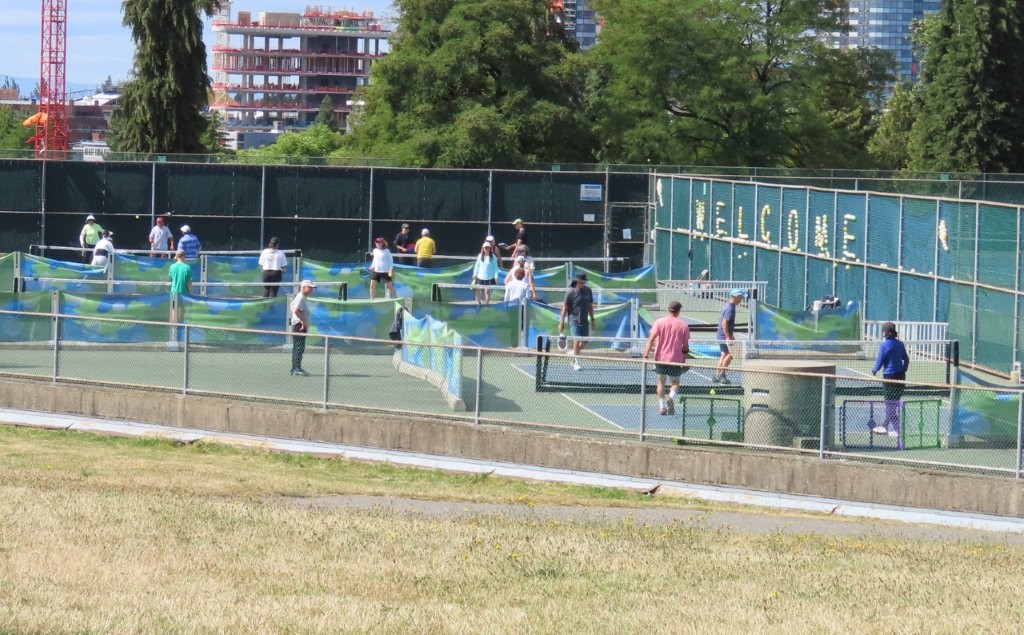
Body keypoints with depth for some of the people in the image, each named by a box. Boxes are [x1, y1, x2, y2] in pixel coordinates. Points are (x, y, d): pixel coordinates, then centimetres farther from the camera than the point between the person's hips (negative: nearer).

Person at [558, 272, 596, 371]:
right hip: (575, 320, -6)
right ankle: (575, 362, -3)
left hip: (584, 320, 6)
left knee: (584, 341, 9)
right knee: (577, 340, -10)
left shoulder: (588, 291, 6)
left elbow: (590, 306, 16)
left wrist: (592, 319, 15)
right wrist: (561, 322, -10)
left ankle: (573, 353, 33)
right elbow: (565, 307, -7)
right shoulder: (571, 292, -9)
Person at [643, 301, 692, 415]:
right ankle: (671, 397, -15)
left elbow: (651, 339, -13)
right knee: (675, 383, 15)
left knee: (661, 382, 18)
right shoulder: (684, 326, -3)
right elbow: (685, 347, 0)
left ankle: (662, 407, 14)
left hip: (660, 358, 1)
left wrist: (646, 356, -14)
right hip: (675, 359, 0)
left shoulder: (659, 322, -4)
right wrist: (684, 360, 13)